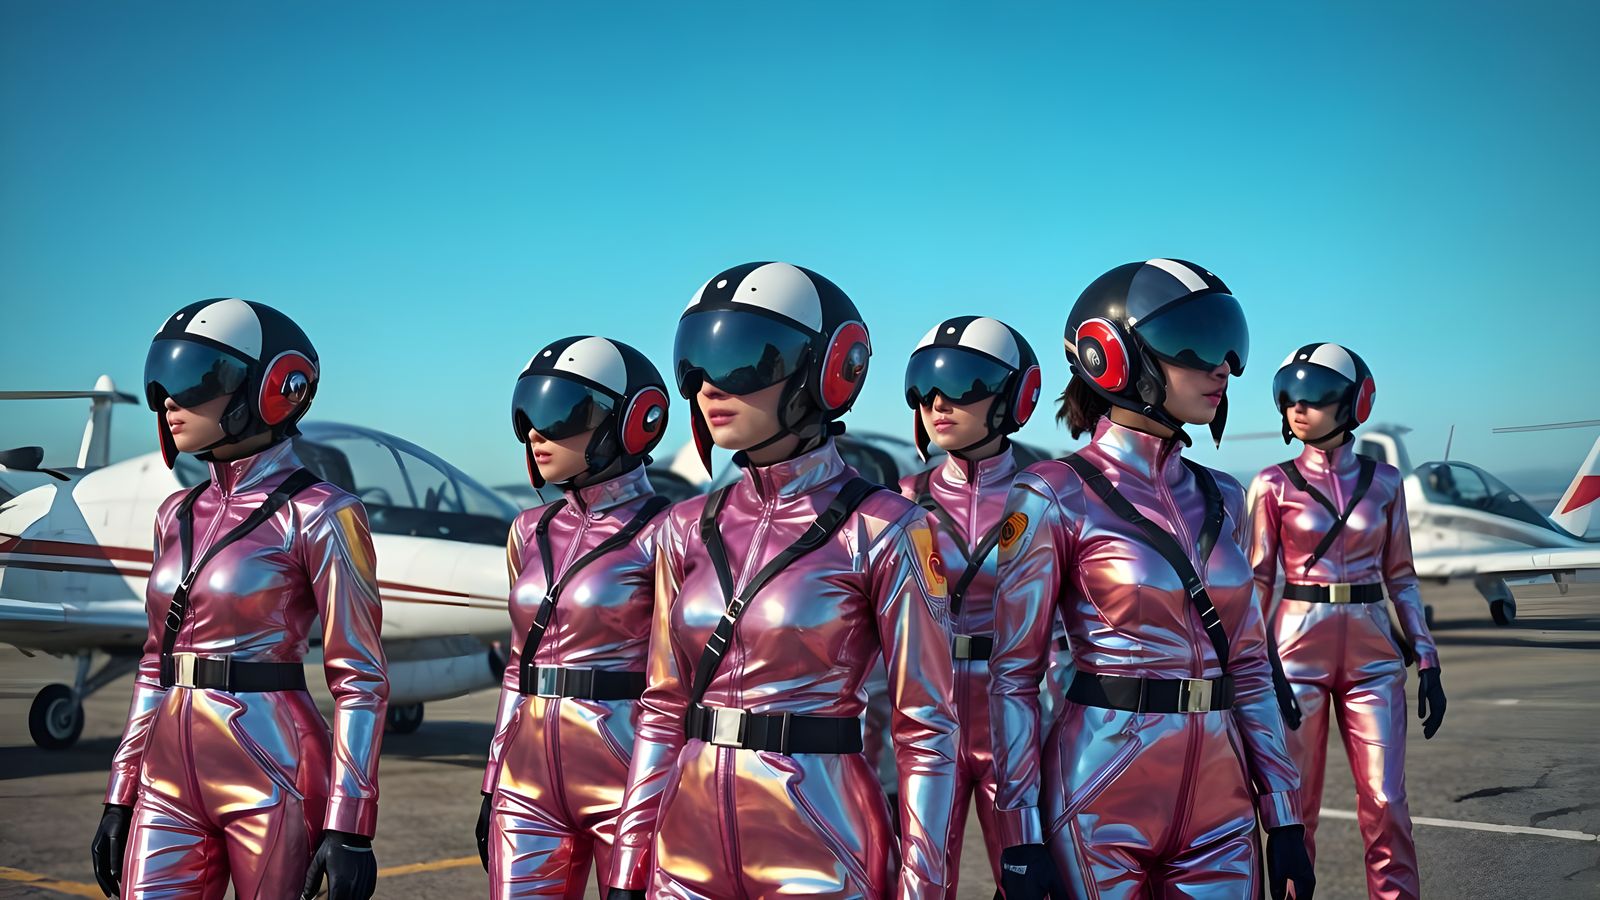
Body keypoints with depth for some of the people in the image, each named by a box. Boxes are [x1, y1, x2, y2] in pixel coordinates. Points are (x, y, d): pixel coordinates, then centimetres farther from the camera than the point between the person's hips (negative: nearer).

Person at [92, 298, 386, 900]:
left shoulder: (318, 516, -10)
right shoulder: (179, 514, 11)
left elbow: (361, 680, -12)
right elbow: (157, 663, 16)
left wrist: (349, 828, -15)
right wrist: (121, 796, 14)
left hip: (271, 776, -6)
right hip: (173, 775, 6)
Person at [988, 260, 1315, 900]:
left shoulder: (1221, 499, 8)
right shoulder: (1054, 496, -8)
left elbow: (1249, 664, 11)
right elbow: (1013, 676, -9)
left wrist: (1284, 814, 8)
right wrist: (1020, 838, -12)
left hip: (1221, 804, 5)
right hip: (1102, 802, -5)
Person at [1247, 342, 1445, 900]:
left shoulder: (1383, 482, 5)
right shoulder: (1273, 485, -1)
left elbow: (1401, 578, 10)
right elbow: (1257, 583, -1)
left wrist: (1428, 664, 5)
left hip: (1372, 656, 2)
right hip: (1298, 652, -1)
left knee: (1385, 802, -2)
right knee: (1297, 806, 5)